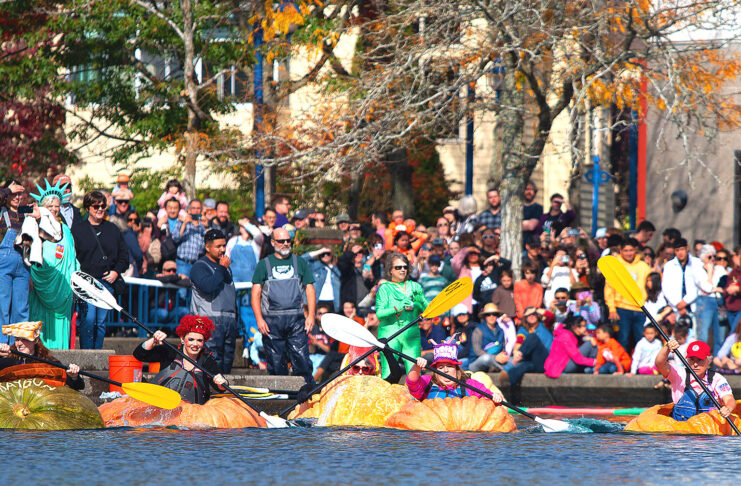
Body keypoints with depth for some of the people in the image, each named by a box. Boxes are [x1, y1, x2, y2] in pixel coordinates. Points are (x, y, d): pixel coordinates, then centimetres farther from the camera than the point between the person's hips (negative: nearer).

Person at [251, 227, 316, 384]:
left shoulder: (300, 263, 14)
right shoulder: (264, 265, 10)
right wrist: (259, 319, -7)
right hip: (271, 321, 0)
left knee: (302, 361, -9)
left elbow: (310, 290, 12)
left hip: (296, 320, 0)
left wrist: (311, 316, 0)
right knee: (276, 364, 1)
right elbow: (255, 294, 5)